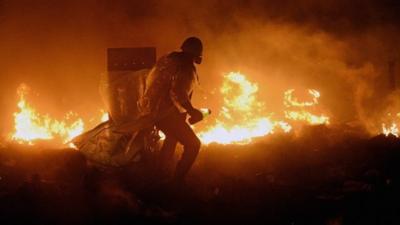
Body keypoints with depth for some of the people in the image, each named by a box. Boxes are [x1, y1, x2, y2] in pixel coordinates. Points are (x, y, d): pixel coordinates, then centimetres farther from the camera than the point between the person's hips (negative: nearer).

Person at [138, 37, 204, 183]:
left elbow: (150, 82, 21)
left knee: (172, 137, 34)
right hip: (166, 113, -10)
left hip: (148, 108, 10)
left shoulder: (167, 59, 12)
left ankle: (160, 171, 45)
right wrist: (192, 111, -23)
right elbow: (178, 93, -30)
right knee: (193, 144, -5)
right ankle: (177, 180, -6)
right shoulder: (186, 67, -16)